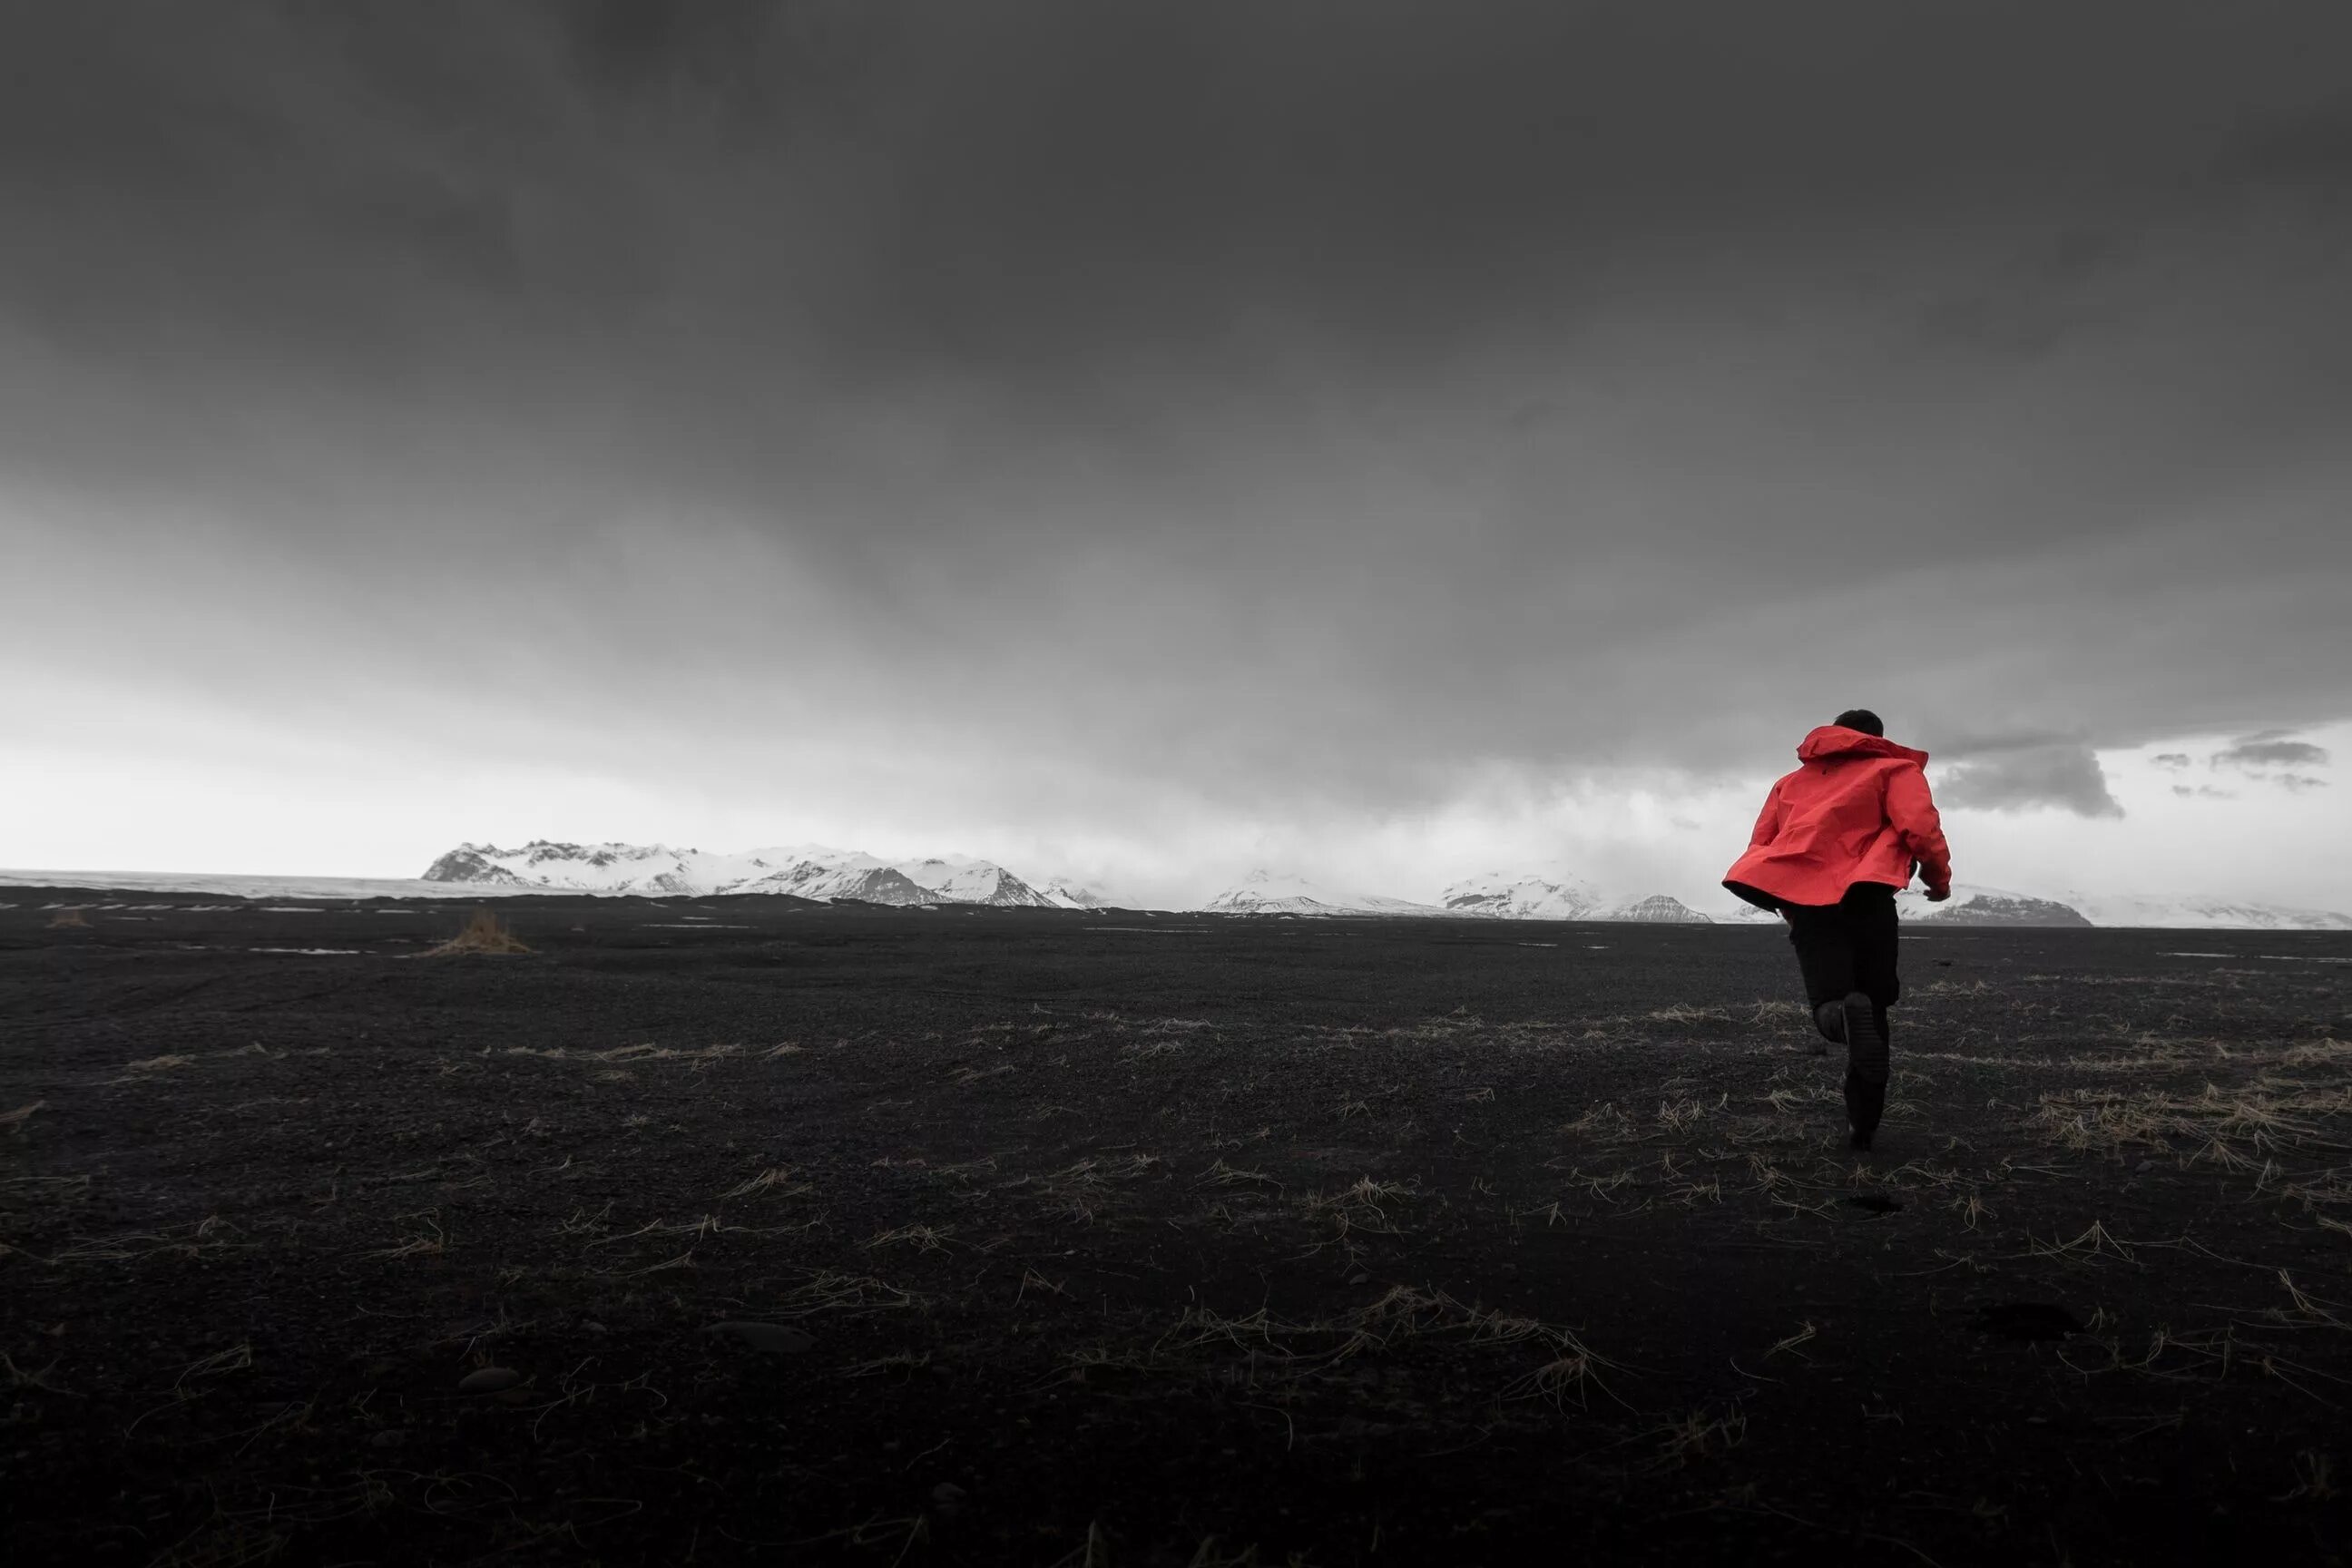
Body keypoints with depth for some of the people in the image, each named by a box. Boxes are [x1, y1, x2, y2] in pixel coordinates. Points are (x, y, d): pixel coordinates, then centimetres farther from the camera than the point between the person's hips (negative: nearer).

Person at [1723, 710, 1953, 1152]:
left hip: (1802, 898, 2)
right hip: (1865, 897, -2)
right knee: (1873, 1009, 15)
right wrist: (1939, 880, 11)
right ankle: (1864, 1124, 11)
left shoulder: (1791, 781, 25)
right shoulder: (1894, 769, 13)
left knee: (1832, 1004, 1)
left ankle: (1838, 1012, -37)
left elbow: (1760, 851, 18)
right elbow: (1920, 829, -6)